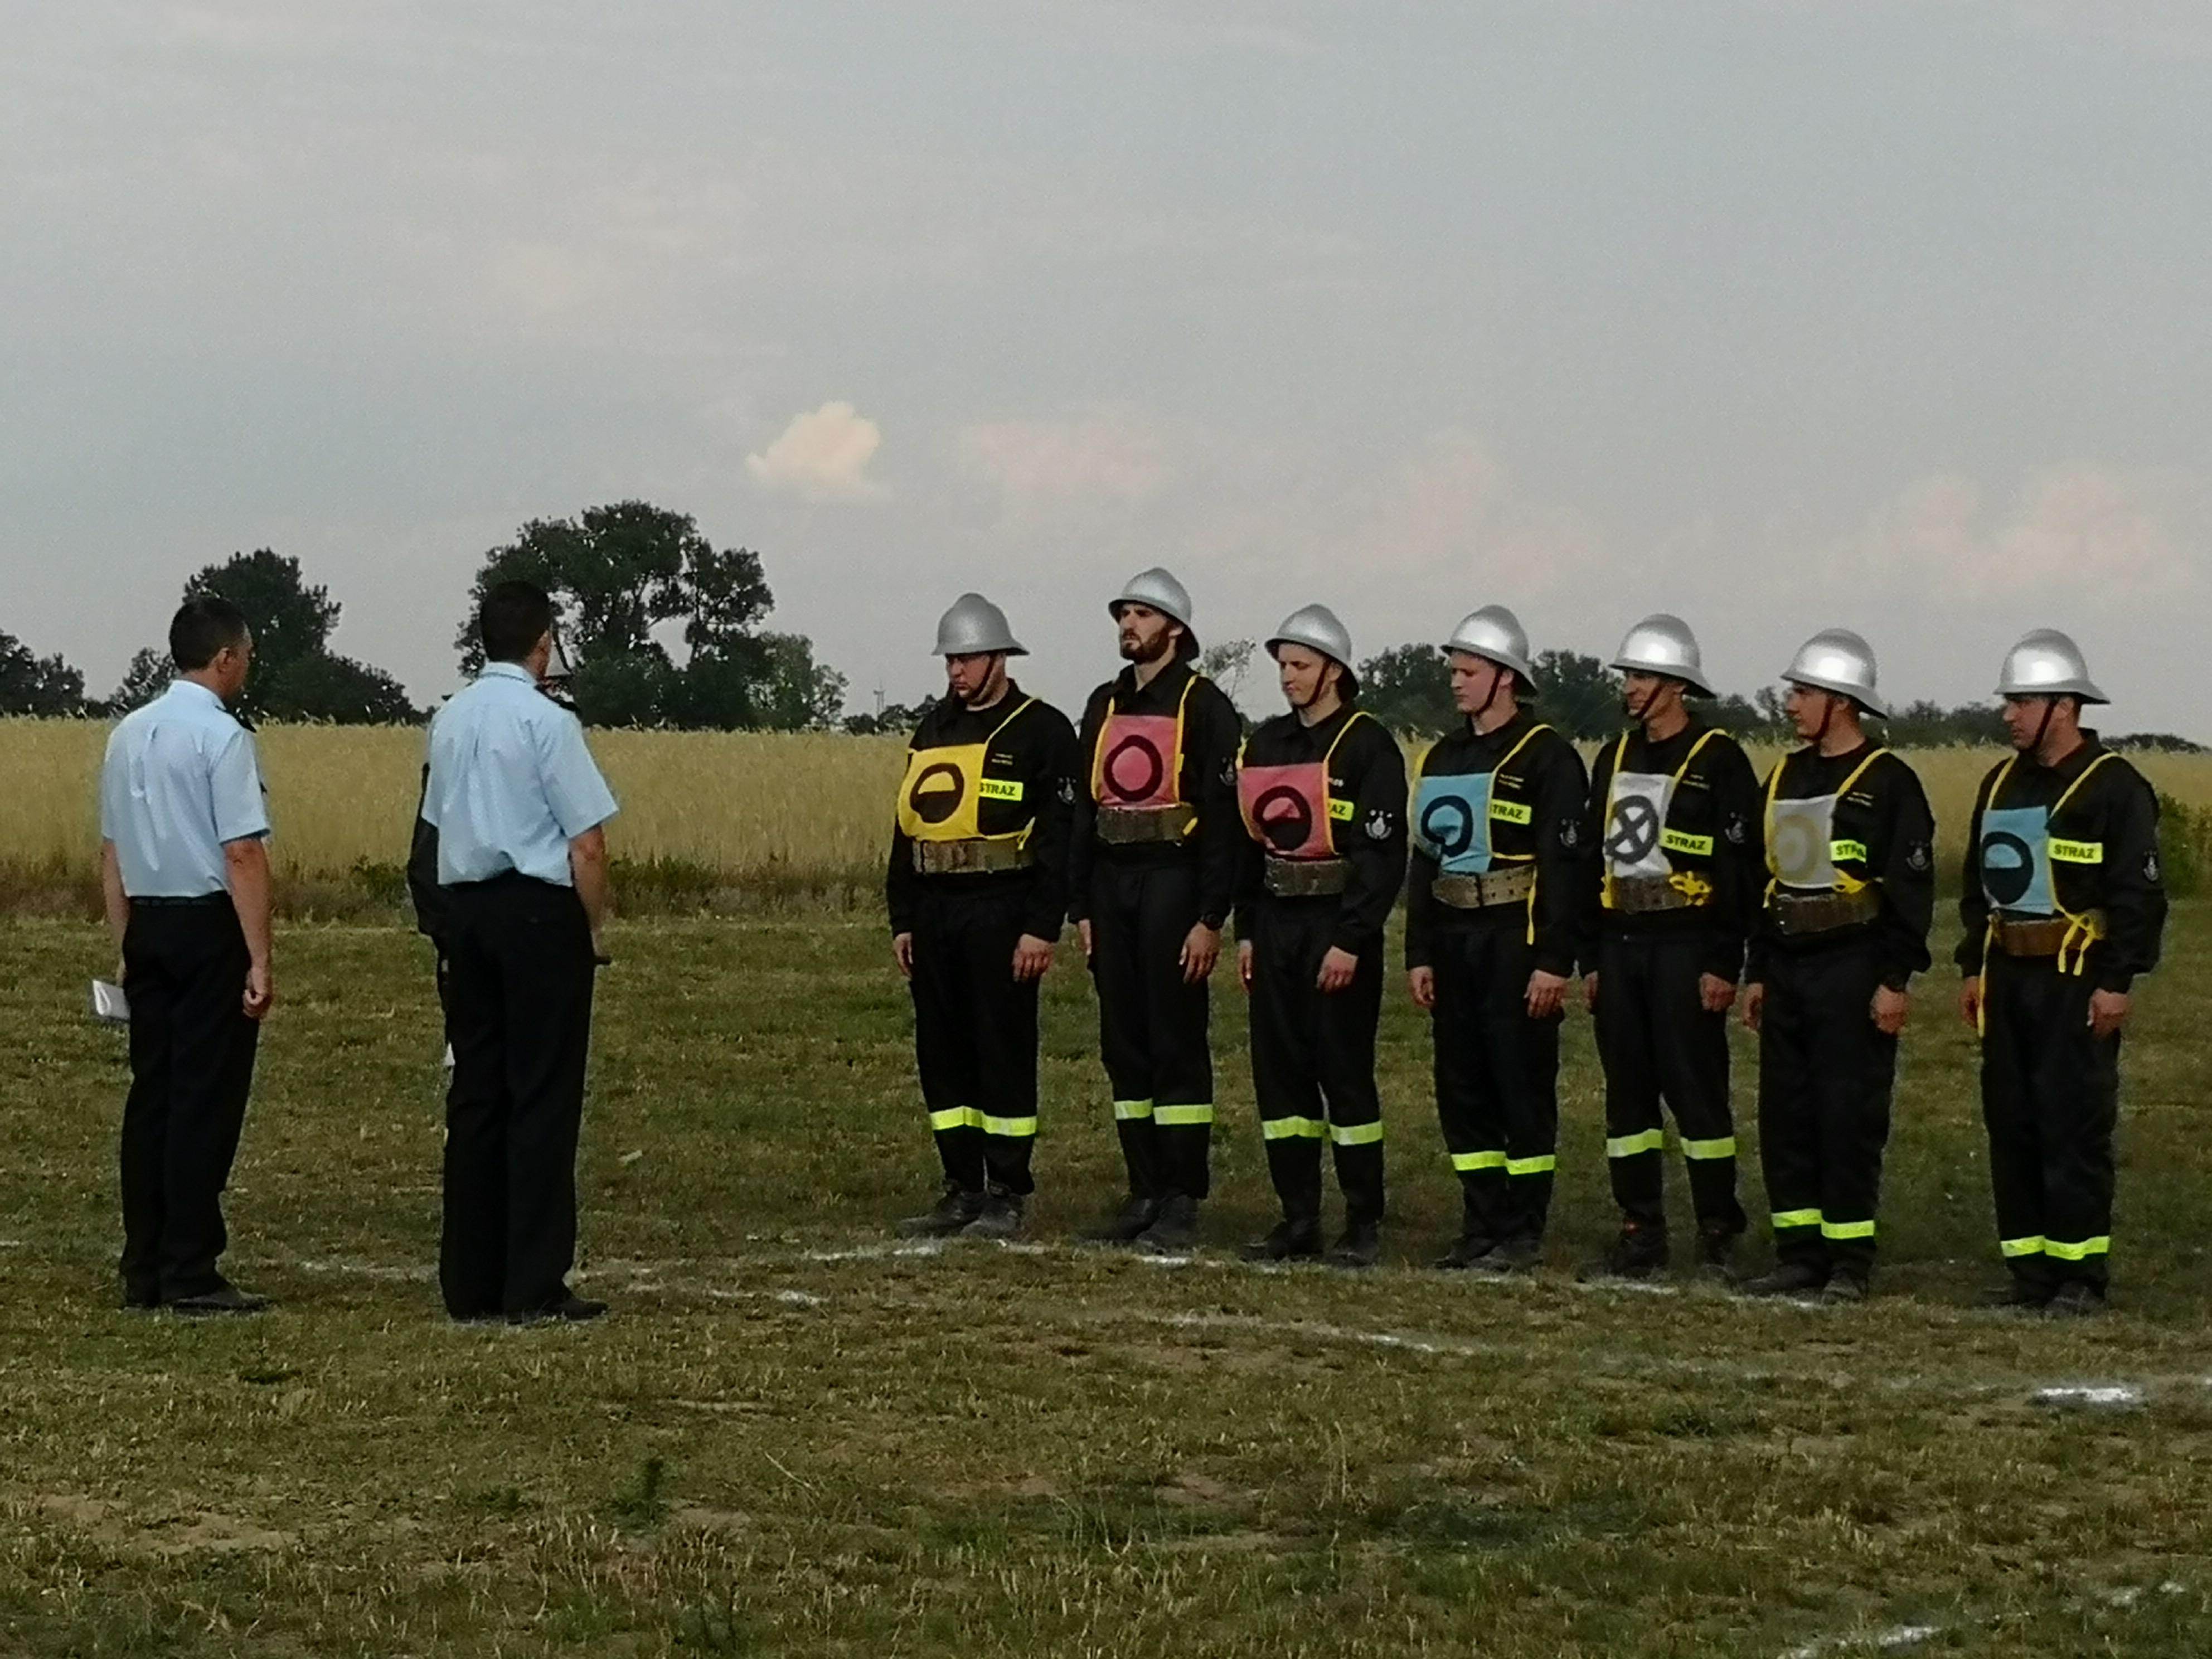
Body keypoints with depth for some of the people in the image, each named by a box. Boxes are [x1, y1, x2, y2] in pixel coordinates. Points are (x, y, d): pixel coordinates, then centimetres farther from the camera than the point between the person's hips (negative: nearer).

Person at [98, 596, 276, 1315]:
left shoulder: (129, 735, 10)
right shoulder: (222, 737, -13)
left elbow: (111, 851, 14)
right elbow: (243, 855, -17)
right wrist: (259, 961, -16)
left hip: (146, 925, 7)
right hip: (210, 929, -7)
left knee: (151, 1093, 10)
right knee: (205, 1099, -4)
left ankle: (143, 1270, 13)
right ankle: (191, 1274, -3)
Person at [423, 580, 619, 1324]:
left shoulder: (450, 720, 9)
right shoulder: (546, 720, -11)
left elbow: (441, 825, 15)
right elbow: (587, 845, -12)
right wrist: (594, 929, -2)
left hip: (465, 906, 7)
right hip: (539, 908, -7)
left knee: (475, 1093, 9)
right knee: (542, 1098, -3)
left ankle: (470, 1283, 11)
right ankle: (534, 1286, -4)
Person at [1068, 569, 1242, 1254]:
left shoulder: (1203, 707, -5)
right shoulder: (1104, 707, 15)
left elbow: (1224, 818, -10)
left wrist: (1210, 920, -15)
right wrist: (1081, 908, 11)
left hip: (1174, 883, -7)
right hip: (1113, 886, 7)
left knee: (1177, 1047, -5)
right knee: (1124, 1047, 8)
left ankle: (1182, 1205, -2)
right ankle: (1145, 1196, 13)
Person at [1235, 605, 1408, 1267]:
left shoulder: (1367, 746, -8)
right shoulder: (1265, 745, 13)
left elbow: (1383, 853, -13)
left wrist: (1351, 941, -17)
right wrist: (1247, 930, 11)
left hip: (1339, 929, -7)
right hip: (1276, 925, 7)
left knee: (1346, 1073, -4)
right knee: (1279, 1071, 6)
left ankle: (1364, 1224, 2)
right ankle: (1299, 1219, 12)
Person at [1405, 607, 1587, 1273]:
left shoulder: (1547, 758, -7)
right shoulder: (1443, 758, 15)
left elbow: (1563, 864, -12)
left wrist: (1554, 962, -17)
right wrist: (1419, 954, 11)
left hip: (1517, 944, -7)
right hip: (1455, 943, 7)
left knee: (1524, 1089, -2)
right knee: (1462, 1091, 8)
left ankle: (1521, 1236, 2)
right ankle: (1482, 1229, 14)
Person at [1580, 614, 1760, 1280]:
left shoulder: (1718, 761, -6)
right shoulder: (1615, 759, 15)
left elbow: (1742, 868, -9)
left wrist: (1724, 964, -14)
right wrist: (1592, 958, 14)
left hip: (1686, 948, -7)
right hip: (1620, 944, 7)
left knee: (1697, 1091, -5)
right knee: (1627, 1093, 7)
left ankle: (1718, 1232, 1)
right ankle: (1640, 1231, 12)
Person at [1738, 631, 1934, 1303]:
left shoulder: (1888, 783, -7)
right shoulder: (1785, 776, 15)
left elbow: (1912, 886, -10)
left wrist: (1896, 979, -15)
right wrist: (1757, 972, 17)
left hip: (1853, 972, -7)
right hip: (1789, 970, 7)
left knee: (1849, 1118, -5)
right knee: (1784, 1116, 7)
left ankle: (1850, 1263, 0)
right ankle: (1800, 1256, 13)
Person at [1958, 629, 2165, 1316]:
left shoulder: (2114, 787, -8)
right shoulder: (2001, 783, 15)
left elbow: (2139, 893, -12)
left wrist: (2117, 983, -16)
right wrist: (1973, 967, 17)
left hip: (2077, 982, -8)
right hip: (2009, 977, 8)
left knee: (2073, 1127, -7)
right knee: (2010, 1125, 7)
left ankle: (2080, 1276, -3)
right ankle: (2029, 1270, 13)